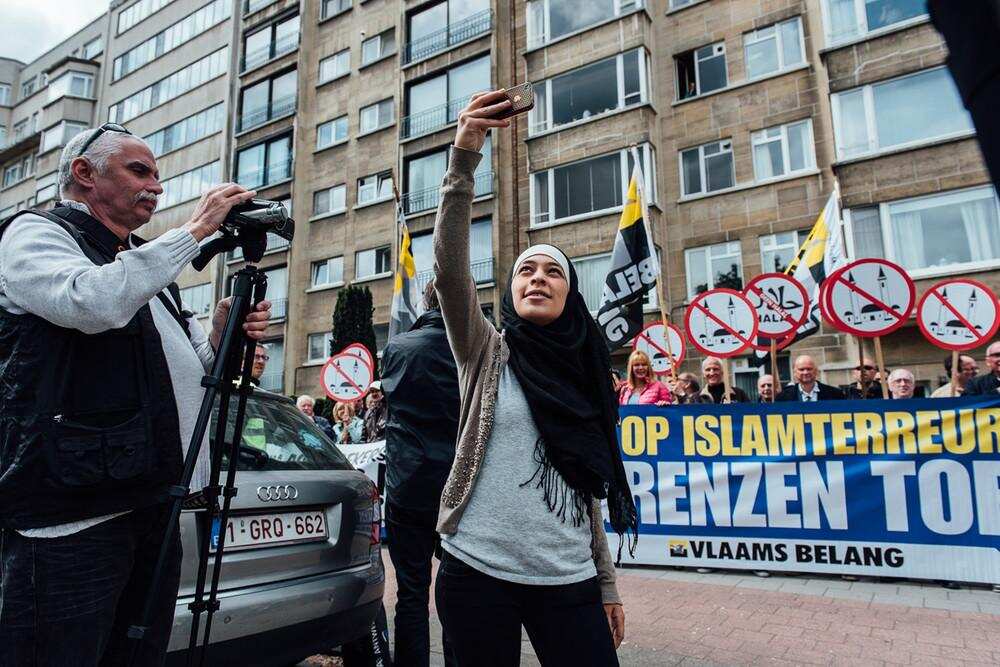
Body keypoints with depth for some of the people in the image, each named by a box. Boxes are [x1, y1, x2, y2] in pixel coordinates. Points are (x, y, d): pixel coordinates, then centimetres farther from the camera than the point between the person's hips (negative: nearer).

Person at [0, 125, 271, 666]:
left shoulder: (147, 266, 24)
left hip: (153, 504, 8)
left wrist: (223, 336, 2)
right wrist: (195, 229, -13)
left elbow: (185, 376, 25)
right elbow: (92, 304, -22)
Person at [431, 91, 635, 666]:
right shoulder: (487, 351, 0)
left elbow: (587, 490, 12)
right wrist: (464, 159, -25)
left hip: (568, 582, 3)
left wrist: (607, 582, 12)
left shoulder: (583, 377, 9)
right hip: (478, 575, -2)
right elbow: (450, 271, -17)